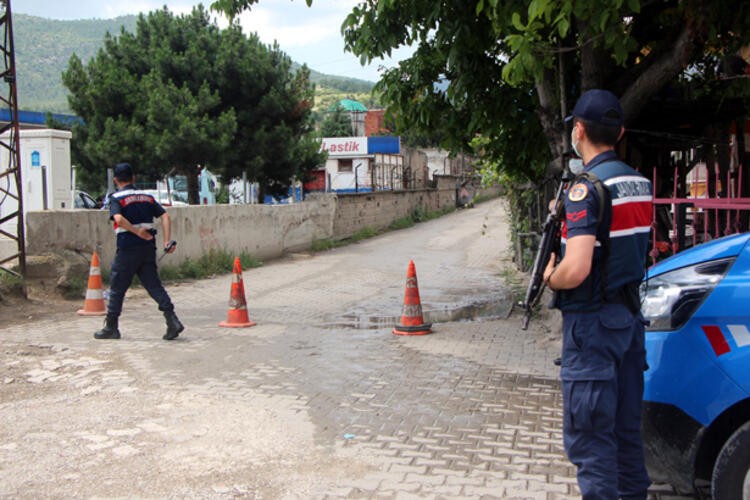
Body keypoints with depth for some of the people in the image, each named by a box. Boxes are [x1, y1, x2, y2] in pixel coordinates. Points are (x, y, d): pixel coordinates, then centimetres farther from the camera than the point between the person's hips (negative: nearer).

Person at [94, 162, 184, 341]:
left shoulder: (116, 198, -3)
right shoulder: (147, 196, 13)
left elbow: (118, 218, -22)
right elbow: (165, 216, 5)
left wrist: (137, 231, -16)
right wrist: (167, 241, 0)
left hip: (127, 248, -4)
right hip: (148, 248, 5)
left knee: (117, 287, 8)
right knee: (154, 285, 6)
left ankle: (111, 327, 16)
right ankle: (172, 320, -8)